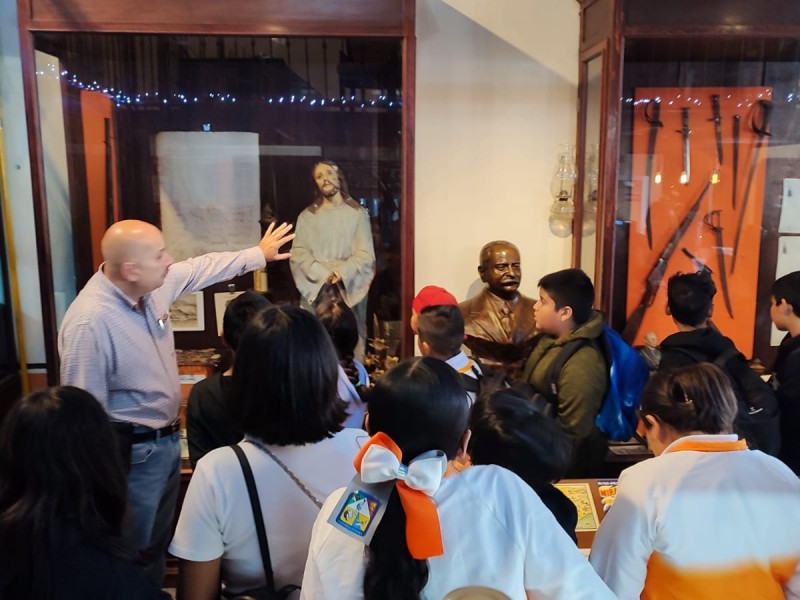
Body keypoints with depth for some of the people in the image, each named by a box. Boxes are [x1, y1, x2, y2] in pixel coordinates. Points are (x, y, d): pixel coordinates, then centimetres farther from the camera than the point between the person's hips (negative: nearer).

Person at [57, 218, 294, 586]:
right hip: (133, 453, -8)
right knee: (133, 554, 13)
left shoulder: (154, 283, -7)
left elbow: (201, 268, 13)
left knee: (159, 540, 27)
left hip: (168, 438, 8)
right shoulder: (89, 322, -30)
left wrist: (259, 253, 19)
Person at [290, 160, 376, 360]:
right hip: (316, 290, 1)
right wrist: (323, 274, -15)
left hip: (349, 289, -1)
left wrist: (342, 273, -17)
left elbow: (365, 254, -2)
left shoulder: (357, 213, 5)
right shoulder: (307, 216, 9)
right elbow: (298, 255, 0)